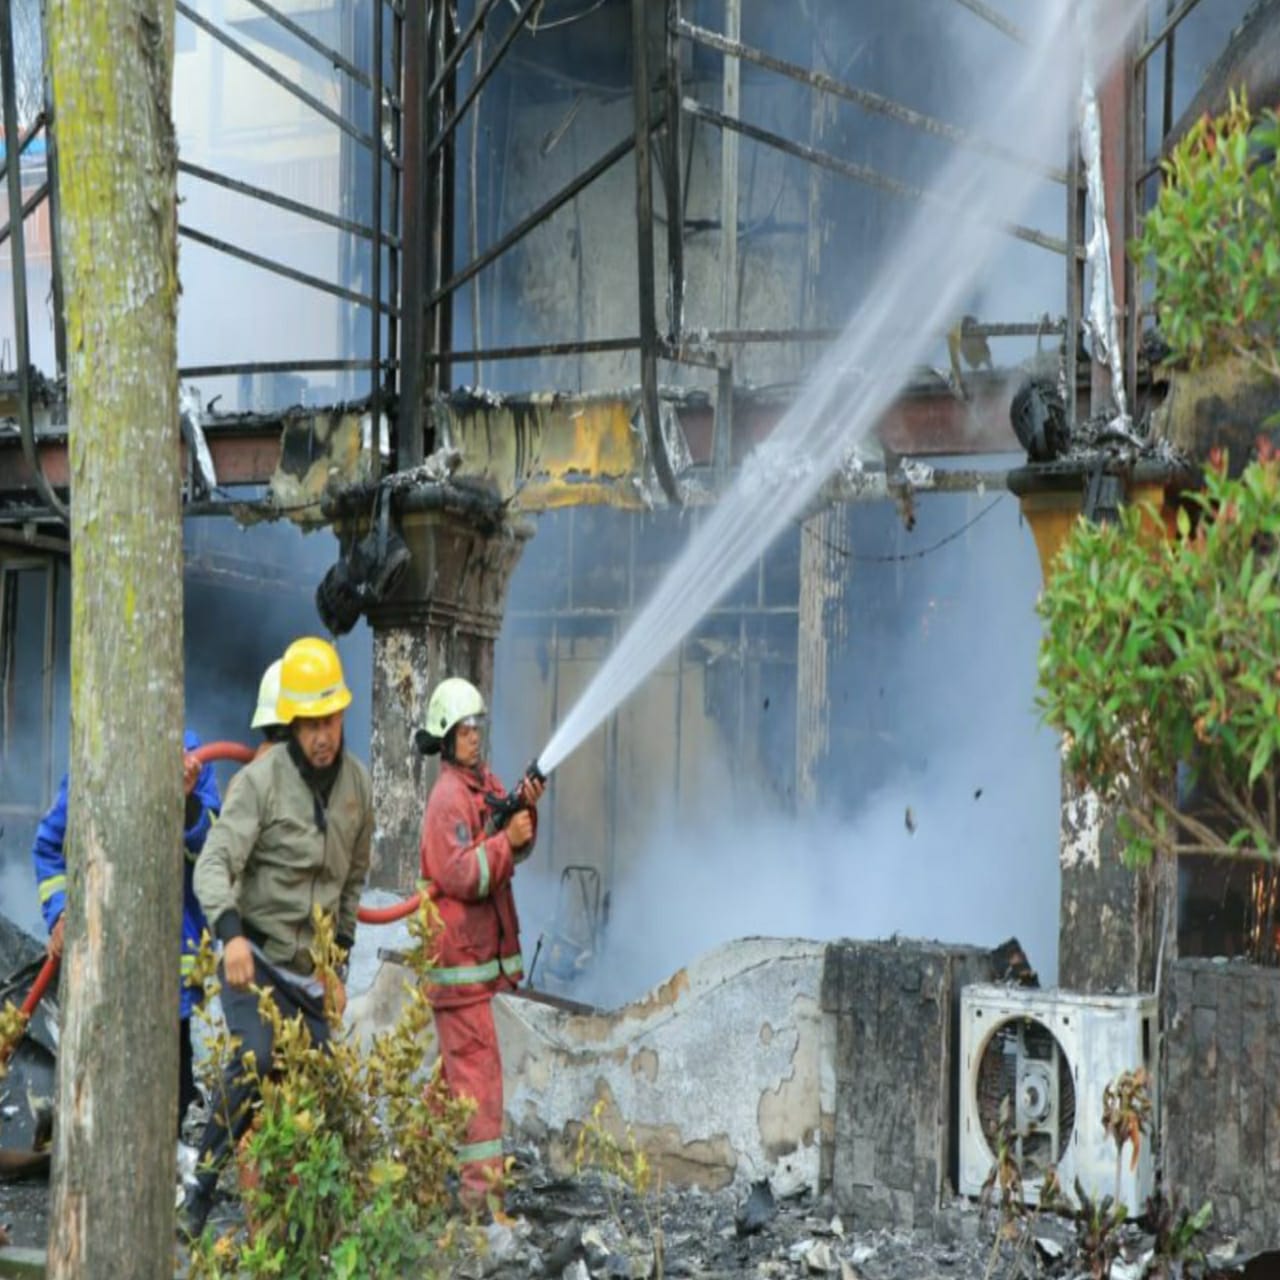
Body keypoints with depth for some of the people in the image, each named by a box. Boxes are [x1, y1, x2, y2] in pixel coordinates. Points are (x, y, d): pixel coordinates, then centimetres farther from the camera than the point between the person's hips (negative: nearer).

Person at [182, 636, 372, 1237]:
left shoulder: (358, 784, 6)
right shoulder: (259, 780, -12)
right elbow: (215, 864, -22)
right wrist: (231, 932, -40)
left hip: (309, 972, 6)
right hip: (254, 958, -6)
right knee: (255, 1058, -25)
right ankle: (202, 1186, -12)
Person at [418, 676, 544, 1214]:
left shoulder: (486, 783, 13)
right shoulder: (449, 797, -15)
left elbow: (516, 851, 9)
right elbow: (460, 876, -22)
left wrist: (526, 812, -7)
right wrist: (506, 840, -27)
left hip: (478, 949, 10)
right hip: (457, 952, -10)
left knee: (458, 1062, 18)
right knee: (477, 1062, -10)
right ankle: (481, 1179, -10)